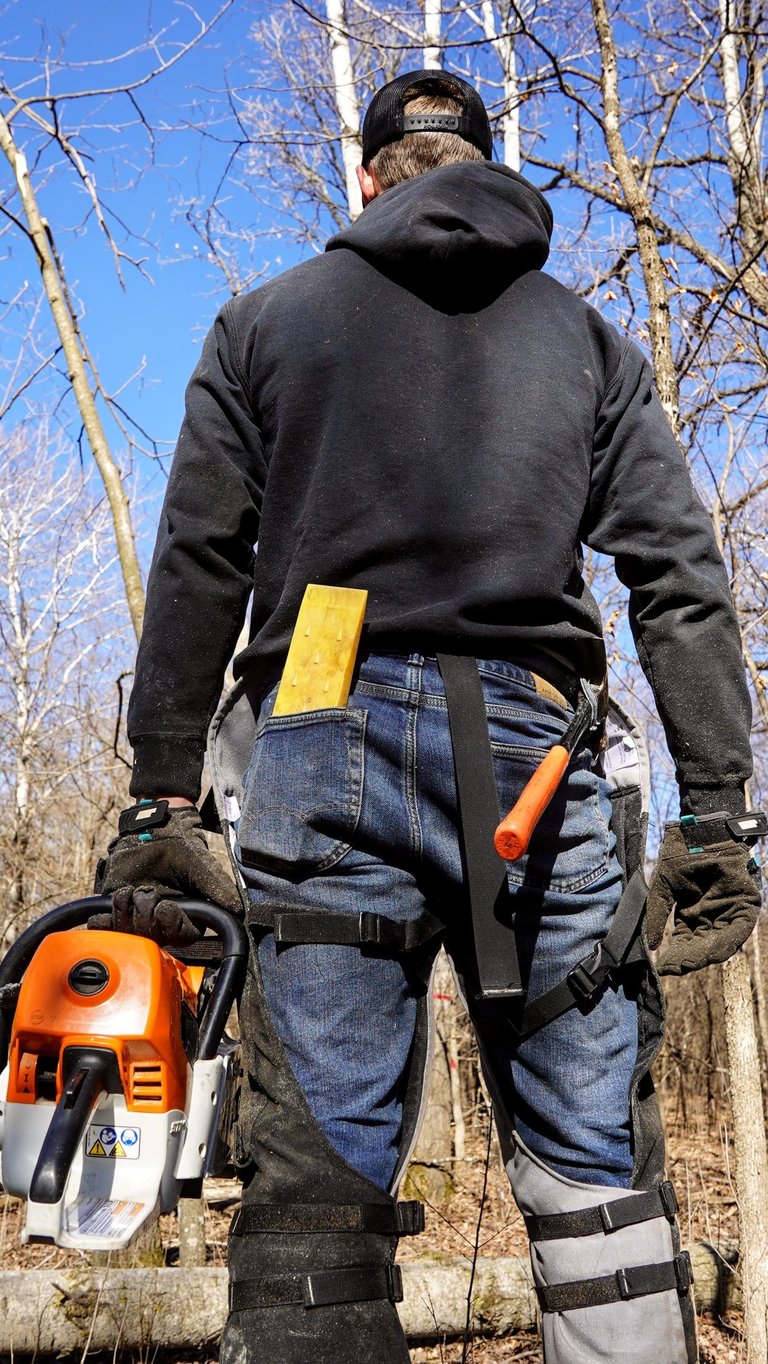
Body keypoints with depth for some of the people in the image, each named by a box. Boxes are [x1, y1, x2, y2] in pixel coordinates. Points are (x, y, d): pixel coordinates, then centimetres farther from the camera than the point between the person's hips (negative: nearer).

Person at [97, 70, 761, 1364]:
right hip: (533, 748, 1)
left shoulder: (266, 319, 17)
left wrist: (162, 797, 6)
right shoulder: (587, 338, 18)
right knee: (599, 1185, 5)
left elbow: (197, 568, 6)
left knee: (317, 1187, 0)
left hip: (327, 749, 0)